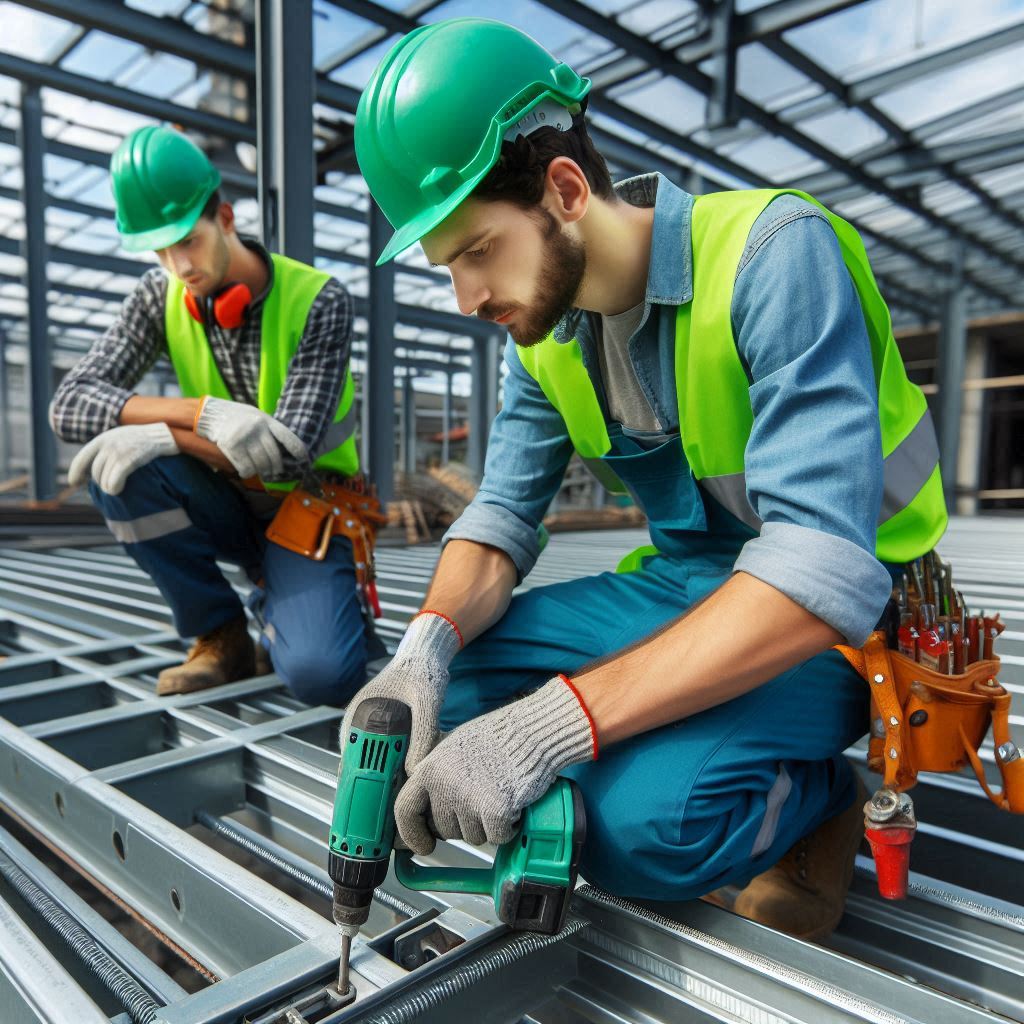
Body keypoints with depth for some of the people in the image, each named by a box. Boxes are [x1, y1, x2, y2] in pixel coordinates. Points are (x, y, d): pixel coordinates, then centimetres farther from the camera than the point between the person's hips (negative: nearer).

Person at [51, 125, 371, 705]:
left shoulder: (318, 301, -17)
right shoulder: (161, 298, -5)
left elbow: (292, 455, -23)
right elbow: (70, 406, -16)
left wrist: (166, 436, -30)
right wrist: (203, 412, -31)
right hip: (230, 506, 5)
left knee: (321, 676, -29)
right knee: (114, 463, -26)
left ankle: (277, 604, 10)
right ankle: (223, 639, -7)